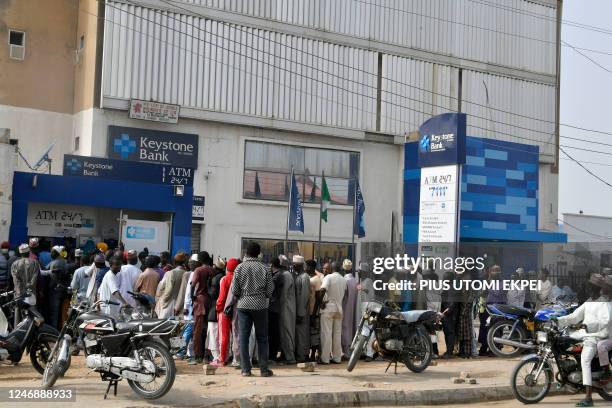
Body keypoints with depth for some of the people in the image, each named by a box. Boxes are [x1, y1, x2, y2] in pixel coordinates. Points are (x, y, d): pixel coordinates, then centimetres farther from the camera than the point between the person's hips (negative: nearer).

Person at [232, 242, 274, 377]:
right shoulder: (264, 268, -3)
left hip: (243, 305, 0)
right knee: (262, 338, 7)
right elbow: (270, 290, -2)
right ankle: (264, 369, 8)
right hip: (261, 305, 0)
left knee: (243, 337, 5)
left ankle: (245, 369, 4)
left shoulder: (240, 268, -3)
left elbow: (235, 291, -3)